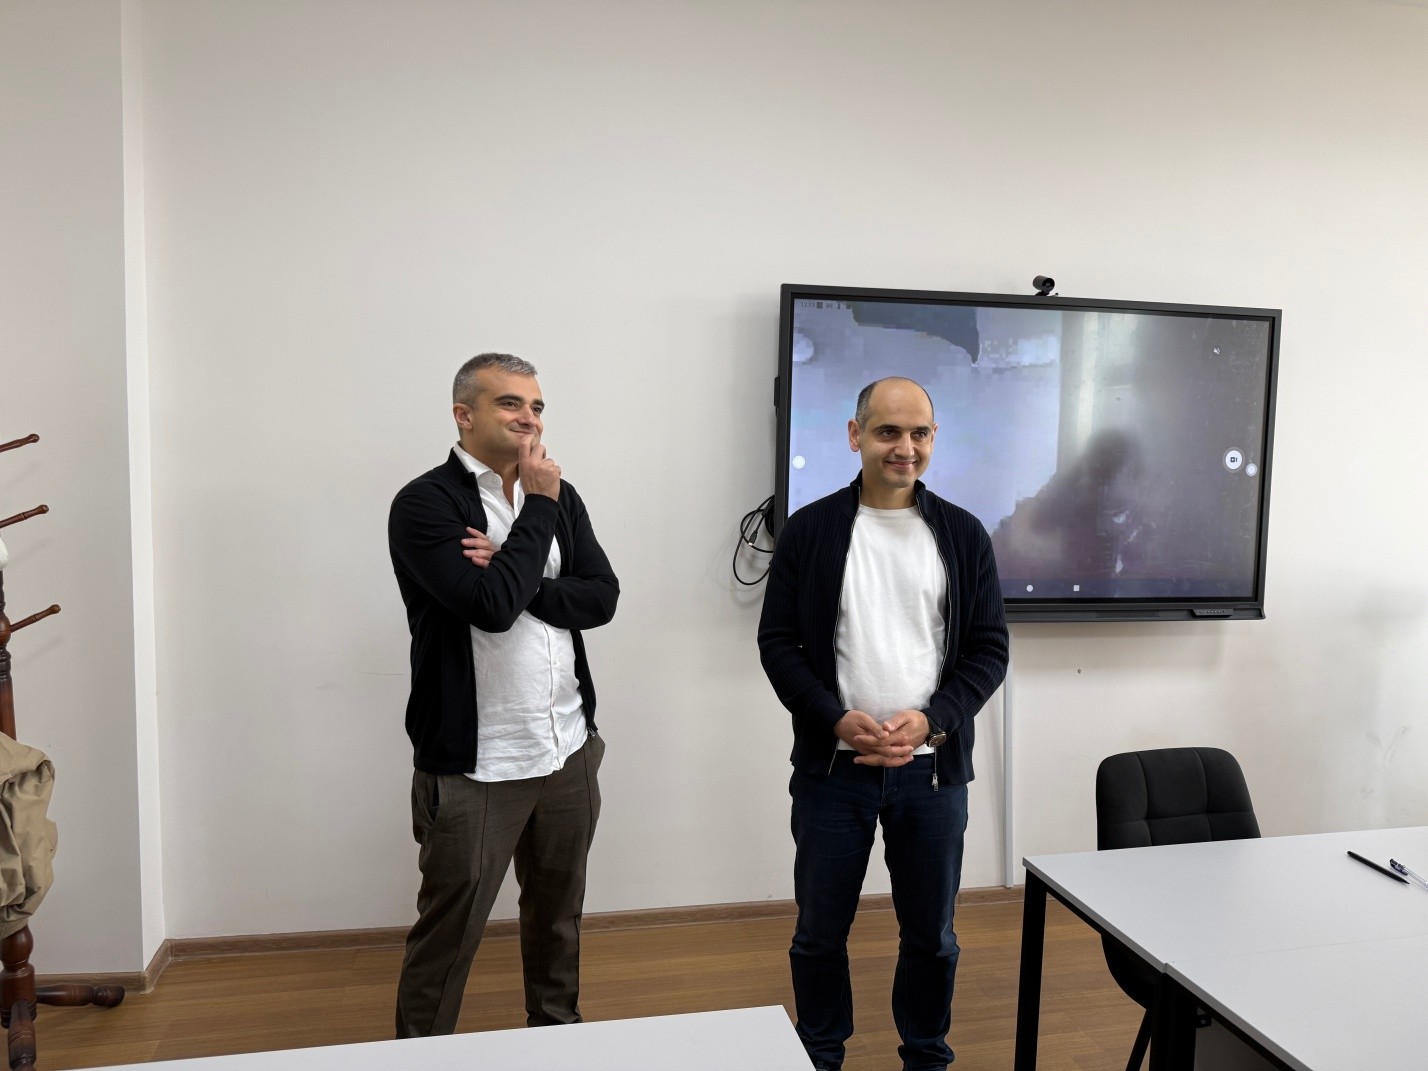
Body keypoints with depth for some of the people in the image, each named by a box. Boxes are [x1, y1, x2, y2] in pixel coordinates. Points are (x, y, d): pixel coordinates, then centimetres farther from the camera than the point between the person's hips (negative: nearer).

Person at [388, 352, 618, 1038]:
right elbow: (490, 606, -24)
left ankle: (558, 1034, 43)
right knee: (447, 934, 7)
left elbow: (602, 597, -3)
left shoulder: (560, 498, 7)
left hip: (569, 752, 6)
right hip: (474, 767, -6)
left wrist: (513, 576, -16)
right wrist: (539, 508, -15)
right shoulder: (425, 504, -11)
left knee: (558, 914, 22)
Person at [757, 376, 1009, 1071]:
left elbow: (990, 648, 1)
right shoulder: (809, 531, -1)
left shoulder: (963, 534, 2)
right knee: (820, 932, 13)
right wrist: (839, 721, -16)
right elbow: (778, 644, -2)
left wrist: (930, 720, -14)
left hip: (933, 770, 1)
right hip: (831, 768, -1)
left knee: (931, 934, 15)